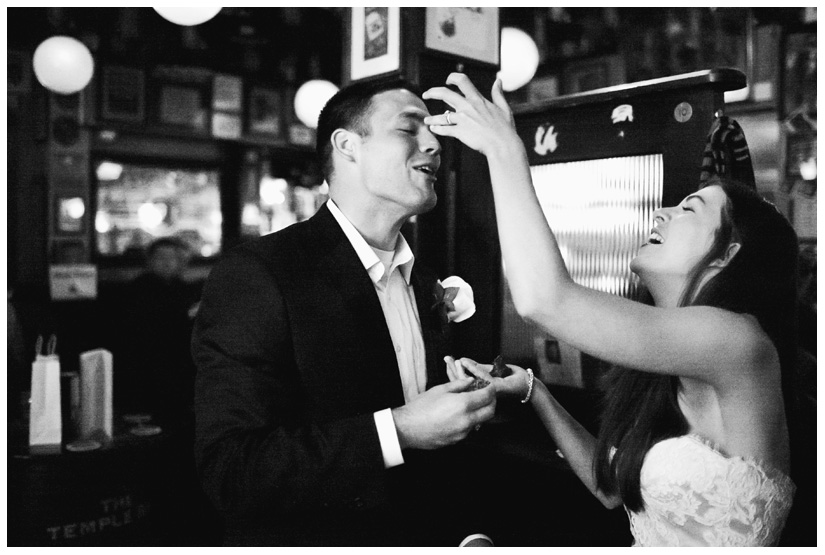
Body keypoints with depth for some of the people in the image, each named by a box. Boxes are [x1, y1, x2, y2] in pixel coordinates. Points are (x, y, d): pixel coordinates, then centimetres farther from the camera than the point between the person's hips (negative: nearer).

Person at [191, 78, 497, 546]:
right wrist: (397, 430, -29)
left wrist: (467, 537, -4)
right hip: (310, 539, -5)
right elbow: (228, 467, -25)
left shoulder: (428, 287, 1)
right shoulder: (256, 274, -19)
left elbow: (442, 458, 7)